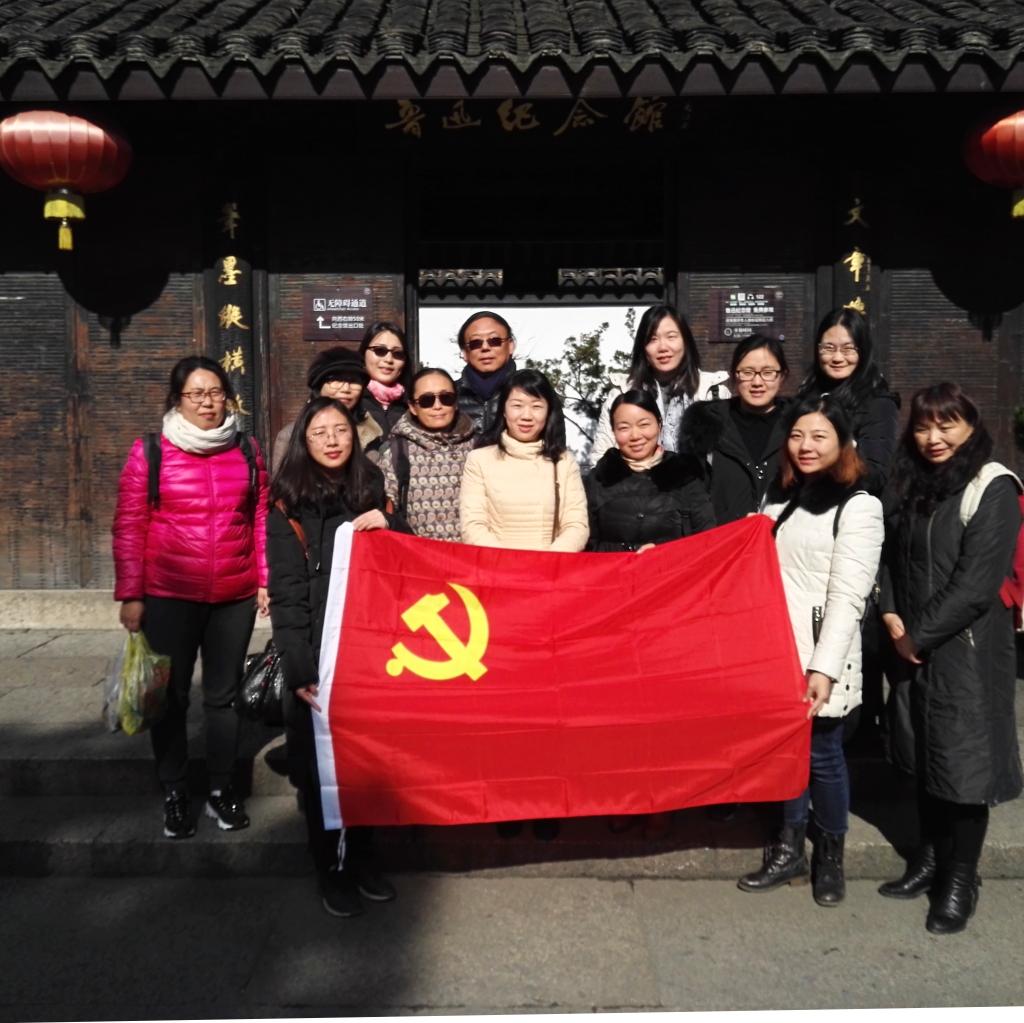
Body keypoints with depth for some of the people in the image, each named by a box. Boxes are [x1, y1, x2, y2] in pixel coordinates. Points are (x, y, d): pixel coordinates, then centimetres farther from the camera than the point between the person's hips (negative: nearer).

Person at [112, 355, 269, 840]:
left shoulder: (248, 451, 5)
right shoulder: (149, 452, -2)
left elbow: (260, 521, 8)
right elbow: (129, 527, -2)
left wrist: (265, 580, 4)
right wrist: (131, 594, -5)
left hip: (235, 597, 2)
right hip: (169, 596, -2)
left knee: (222, 695, 12)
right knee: (171, 697, 8)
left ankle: (221, 790, 25)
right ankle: (174, 794, 23)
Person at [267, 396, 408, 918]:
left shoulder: (371, 492, 10)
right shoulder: (288, 505, -1)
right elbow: (286, 595, -6)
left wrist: (391, 529, -8)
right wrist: (300, 669, -14)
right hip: (317, 655, -3)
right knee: (320, 761, 4)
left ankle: (361, 856, 25)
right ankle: (330, 867, 20)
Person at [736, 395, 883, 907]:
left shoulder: (858, 507, -7)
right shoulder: (783, 502, 14)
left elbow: (847, 595, -15)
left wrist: (824, 668, -21)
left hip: (819, 657, -5)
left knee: (821, 754, 5)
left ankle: (830, 857, 23)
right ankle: (788, 850, 24)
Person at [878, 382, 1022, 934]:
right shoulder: (910, 485, 11)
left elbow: (976, 584, -17)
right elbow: (890, 557, 13)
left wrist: (919, 636, -13)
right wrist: (892, 617, -3)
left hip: (968, 649, -6)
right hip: (914, 649, 6)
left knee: (964, 760, 1)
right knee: (924, 754, 14)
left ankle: (961, 878, 17)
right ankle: (930, 857, 31)